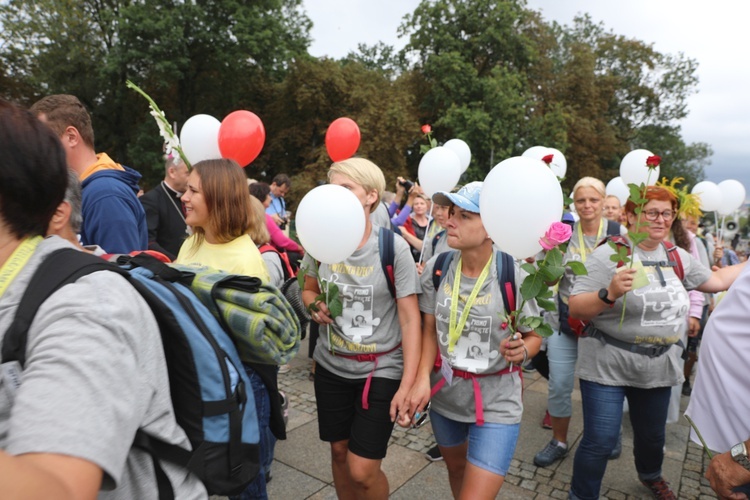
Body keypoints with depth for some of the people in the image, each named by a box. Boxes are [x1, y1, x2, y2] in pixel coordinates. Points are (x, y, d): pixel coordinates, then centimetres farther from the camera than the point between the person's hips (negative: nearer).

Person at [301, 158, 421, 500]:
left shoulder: (393, 247, -17)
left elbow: (410, 319, -15)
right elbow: (309, 290, 12)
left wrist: (407, 385, -20)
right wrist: (315, 306, -12)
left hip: (382, 369, -4)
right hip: (331, 365, 4)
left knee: (362, 471, -1)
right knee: (339, 452, 19)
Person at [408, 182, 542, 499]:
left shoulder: (513, 275, -18)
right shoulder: (436, 268, -9)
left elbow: (534, 335, -4)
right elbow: (430, 330, 0)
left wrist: (522, 350, -26)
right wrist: (423, 377, -13)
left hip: (496, 403, -4)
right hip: (444, 396, 4)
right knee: (456, 469, 27)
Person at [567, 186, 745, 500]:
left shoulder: (677, 257, 5)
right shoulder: (609, 255, -16)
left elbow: (717, 281, 21)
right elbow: (575, 309, -20)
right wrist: (609, 293, -36)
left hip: (658, 367, 7)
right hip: (608, 365, -6)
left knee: (653, 434, 25)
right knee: (600, 441, -5)